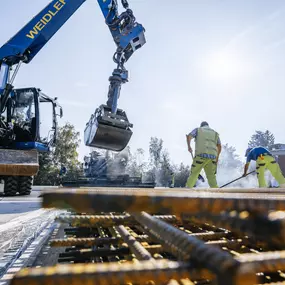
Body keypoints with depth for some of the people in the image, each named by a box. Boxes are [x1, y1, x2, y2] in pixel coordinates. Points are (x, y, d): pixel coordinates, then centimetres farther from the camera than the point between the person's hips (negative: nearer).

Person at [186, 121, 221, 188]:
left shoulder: (198, 130, 18)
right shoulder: (215, 133, 25)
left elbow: (189, 136, -1)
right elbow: (219, 146, 14)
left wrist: (189, 146, -1)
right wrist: (217, 156, 24)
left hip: (201, 155, -3)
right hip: (212, 156, 3)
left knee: (194, 174, 3)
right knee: (211, 176, 11)